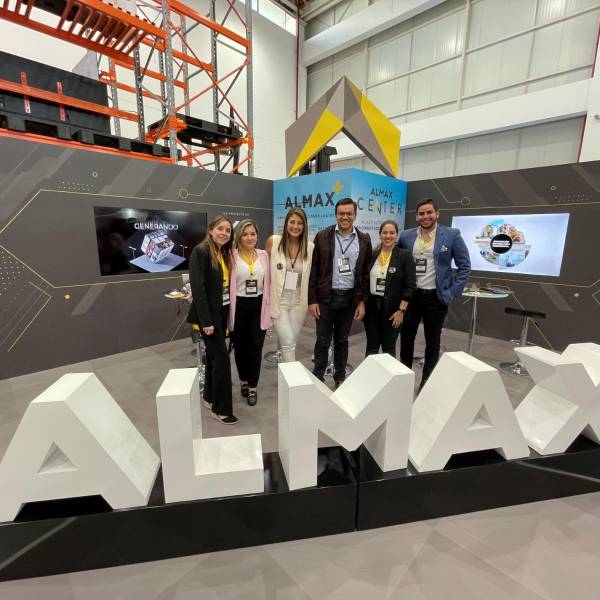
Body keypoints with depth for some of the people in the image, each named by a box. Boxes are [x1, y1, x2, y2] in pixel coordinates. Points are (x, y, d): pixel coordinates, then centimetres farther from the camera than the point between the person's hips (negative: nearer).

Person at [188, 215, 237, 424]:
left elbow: (226, 284, 11)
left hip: (222, 311, 8)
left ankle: (210, 397, 32)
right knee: (221, 357, -5)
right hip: (209, 313, -7)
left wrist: (227, 313, 8)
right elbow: (198, 287, -19)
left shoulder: (225, 253, 11)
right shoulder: (201, 251, -13)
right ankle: (221, 408, 9)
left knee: (213, 354, 16)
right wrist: (206, 320, -21)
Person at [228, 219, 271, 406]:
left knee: (256, 347, 2)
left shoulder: (263, 255, 6)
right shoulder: (232, 256, -5)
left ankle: (253, 387, 17)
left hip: (258, 306, 2)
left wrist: (269, 305, 8)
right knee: (240, 346, 12)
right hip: (239, 306, -2)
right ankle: (243, 380, 35)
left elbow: (268, 282, 10)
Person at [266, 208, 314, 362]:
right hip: (278, 301, -2)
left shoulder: (310, 247, -1)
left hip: (298, 302, 2)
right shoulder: (273, 241, -6)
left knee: (290, 343, 13)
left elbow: (312, 275, 8)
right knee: (288, 343, -9)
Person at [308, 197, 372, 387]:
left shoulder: (364, 240, 3)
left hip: (350, 298, 2)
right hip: (325, 297, -2)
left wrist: (362, 301, 0)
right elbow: (313, 270, -4)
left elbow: (366, 273, 5)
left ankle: (340, 377, 31)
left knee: (342, 340, 15)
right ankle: (318, 378, 24)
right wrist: (312, 300, -7)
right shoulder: (322, 236, -3)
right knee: (323, 341, 6)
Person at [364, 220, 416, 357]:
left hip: (392, 308, -3)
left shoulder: (405, 256, -5)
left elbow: (410, 286, -8)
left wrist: (401, 310, -12)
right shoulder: (372, 255, 4)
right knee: (371, 346, 10)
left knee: (388, 347, 9)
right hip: (371, 306, 3)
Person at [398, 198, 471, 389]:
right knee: (406, 337, 11)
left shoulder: (452, 235, -5)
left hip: (436, 297, -2)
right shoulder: (406, 236, 3)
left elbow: (464, 266, -2)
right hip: (410, 295, 3)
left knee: (432, 341, 9)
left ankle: (427, 381, 24)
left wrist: (452, 293, -7)